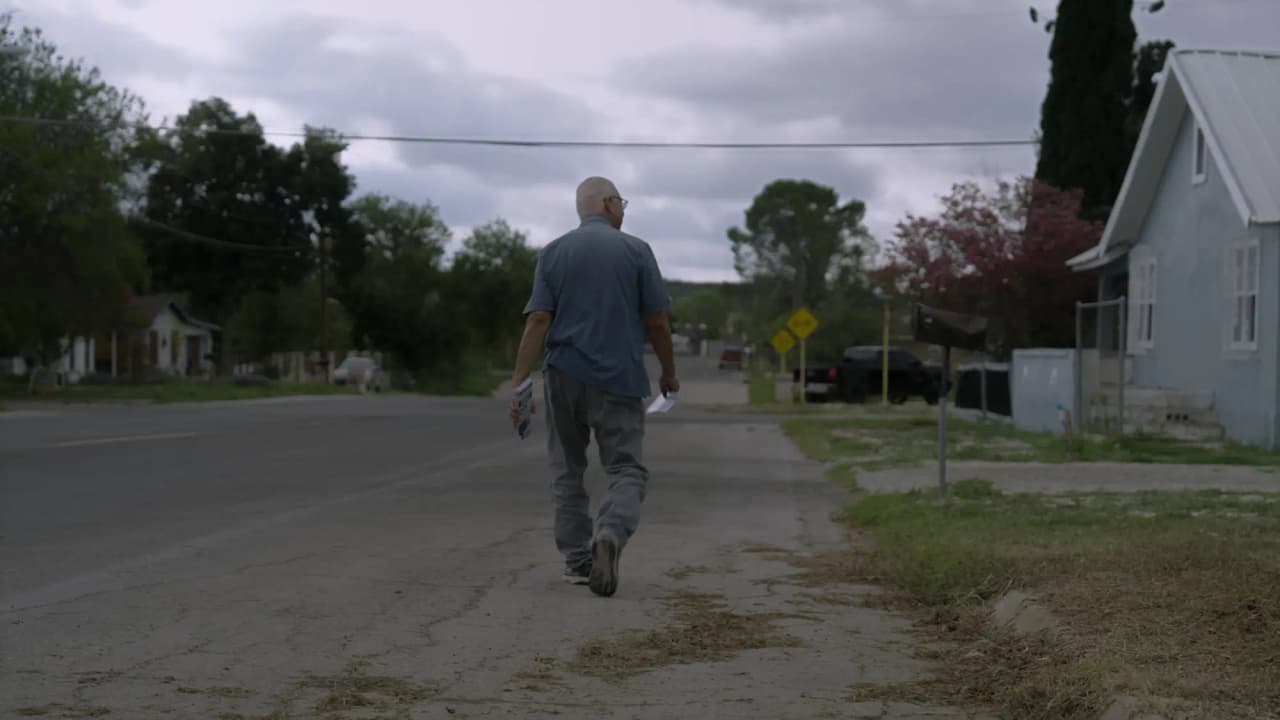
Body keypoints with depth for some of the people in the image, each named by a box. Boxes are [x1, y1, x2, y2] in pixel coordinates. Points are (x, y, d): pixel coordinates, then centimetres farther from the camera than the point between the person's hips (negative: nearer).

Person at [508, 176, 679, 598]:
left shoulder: (553, 253, 5)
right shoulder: (636, 250, 0)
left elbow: (538, 321, -5)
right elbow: (656, 322, 0)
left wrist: (518, 383, -6)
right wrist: (669, 373, 14)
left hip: (564, 376, 2)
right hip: (620, 378, -2)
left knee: (568, 472, 14)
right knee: (627, 470, 2)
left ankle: (577, 561, 14)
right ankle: (611, 534, -26)